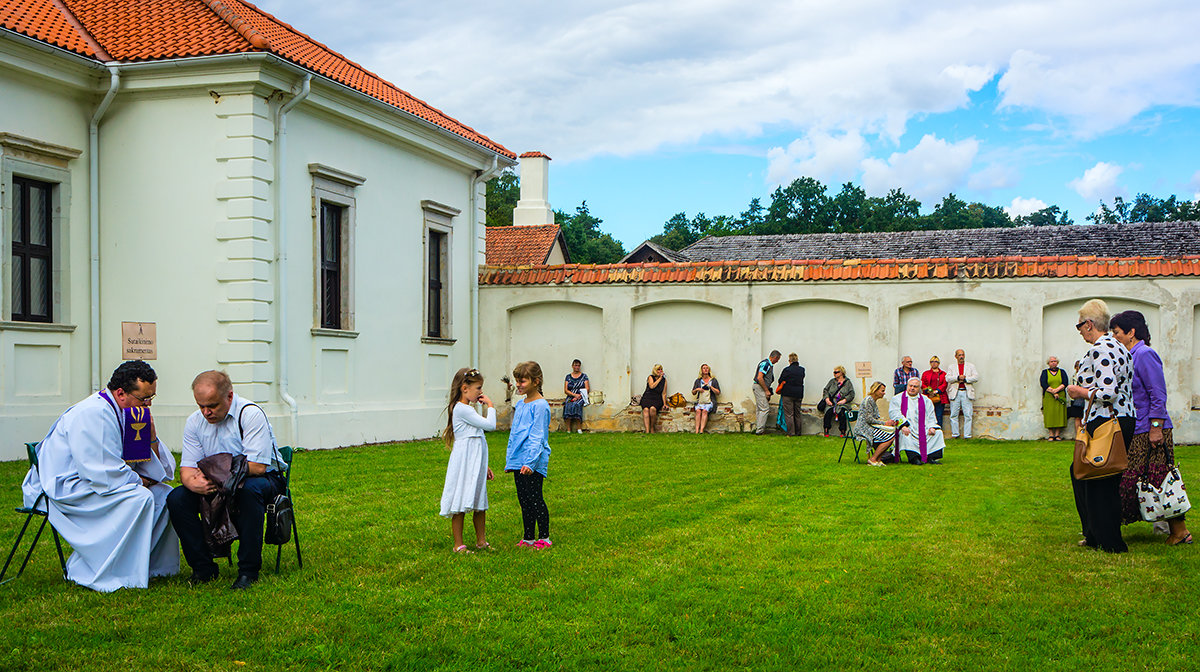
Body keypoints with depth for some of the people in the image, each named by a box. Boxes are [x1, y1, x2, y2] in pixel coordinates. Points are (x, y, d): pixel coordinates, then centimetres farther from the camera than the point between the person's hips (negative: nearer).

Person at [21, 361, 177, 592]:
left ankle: (153, 565, 8)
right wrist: (138, 481, -14)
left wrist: (151, 438, -11)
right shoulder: (92, 414, -22)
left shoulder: (126, 414, 6)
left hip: (92, 483, 9)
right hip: (64, 488, -9)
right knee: (139, 498, -26)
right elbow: (102, 474, -28)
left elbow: (160, 470, 5)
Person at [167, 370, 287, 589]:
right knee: (176, 499, -19)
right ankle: (203, 568, -6)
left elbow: (257, 466, -24)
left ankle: (248, 570, -27)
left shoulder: (251, 414, -18)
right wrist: (193, 482, -28)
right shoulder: (194, 421, 1)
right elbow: (187, 467, -3)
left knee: (248, 489, -39)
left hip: (264, 480, -5)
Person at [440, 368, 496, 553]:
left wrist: (484, 466, 24)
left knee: (480, 503, 15)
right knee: (461, 504, -2)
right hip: (464, 463, -10)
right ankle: (458, 545, 5)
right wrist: (490, 406, -4)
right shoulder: (461, 409, -16)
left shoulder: (468, 409, 17)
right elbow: (490, 425, -19)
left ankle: (481, 541, 25)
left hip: (476, 463, 10)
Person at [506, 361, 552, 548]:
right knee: (523, 500, 12)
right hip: (518, 461, 8)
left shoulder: (540, 405, -12)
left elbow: (537, 438, -16)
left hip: (533, 462, -8)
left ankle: (544, 538, 8)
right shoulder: (520, 404, 13)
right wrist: (509, 459, 20)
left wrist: (530, 462, -21)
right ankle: (528, 538, 21)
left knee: (535, 499, -3)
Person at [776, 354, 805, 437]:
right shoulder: (802, 370, 3)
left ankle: (791, 432, -5)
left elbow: (780, 381, -2)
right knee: (797, 414, 13)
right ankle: (798, 432, 17)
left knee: (789, 414, -1)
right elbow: (801, 380, 10)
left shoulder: (787, 370, -11)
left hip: (788, 394, -5)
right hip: (799, 394, 5)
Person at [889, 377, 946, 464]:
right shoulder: (897, 399, 8)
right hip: (907, 427, -4)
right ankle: (913, 458, -31)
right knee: (905, 434, -35)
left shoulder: (925, 400, 18)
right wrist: (903, 425, -23)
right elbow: (894, 413, -7)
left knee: (938, 432, -16)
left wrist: (931, 427, -8)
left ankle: (931, 457, -18)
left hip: (923, 428, 4)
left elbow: (930, 417, 13)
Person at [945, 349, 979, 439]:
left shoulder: (971, 366, 14)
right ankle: (954, 434, 7)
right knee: (954, 415, 0)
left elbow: (976, 377, 1)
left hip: (967, 393, 0)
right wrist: (958, 377, -15)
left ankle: (967, 435, -1)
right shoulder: (952, 367, 14)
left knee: (968, 415, -4)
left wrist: (965, 379, -9)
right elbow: (948, 378, 0)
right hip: (955, 393, 0)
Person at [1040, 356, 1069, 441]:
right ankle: (1051, 435, -4)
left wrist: (1056, 390, -15)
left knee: (1059, 414, -5)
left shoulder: (1062, 372, 14)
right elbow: (1043, 384, -3)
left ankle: (1057, 434, -3)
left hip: (1060, 396, 1)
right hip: (1048, 398, -1)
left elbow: (1065, 383, 0)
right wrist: (1053, 393, -13)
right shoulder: (1045, 372, 11)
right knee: (1050, 414, -6)